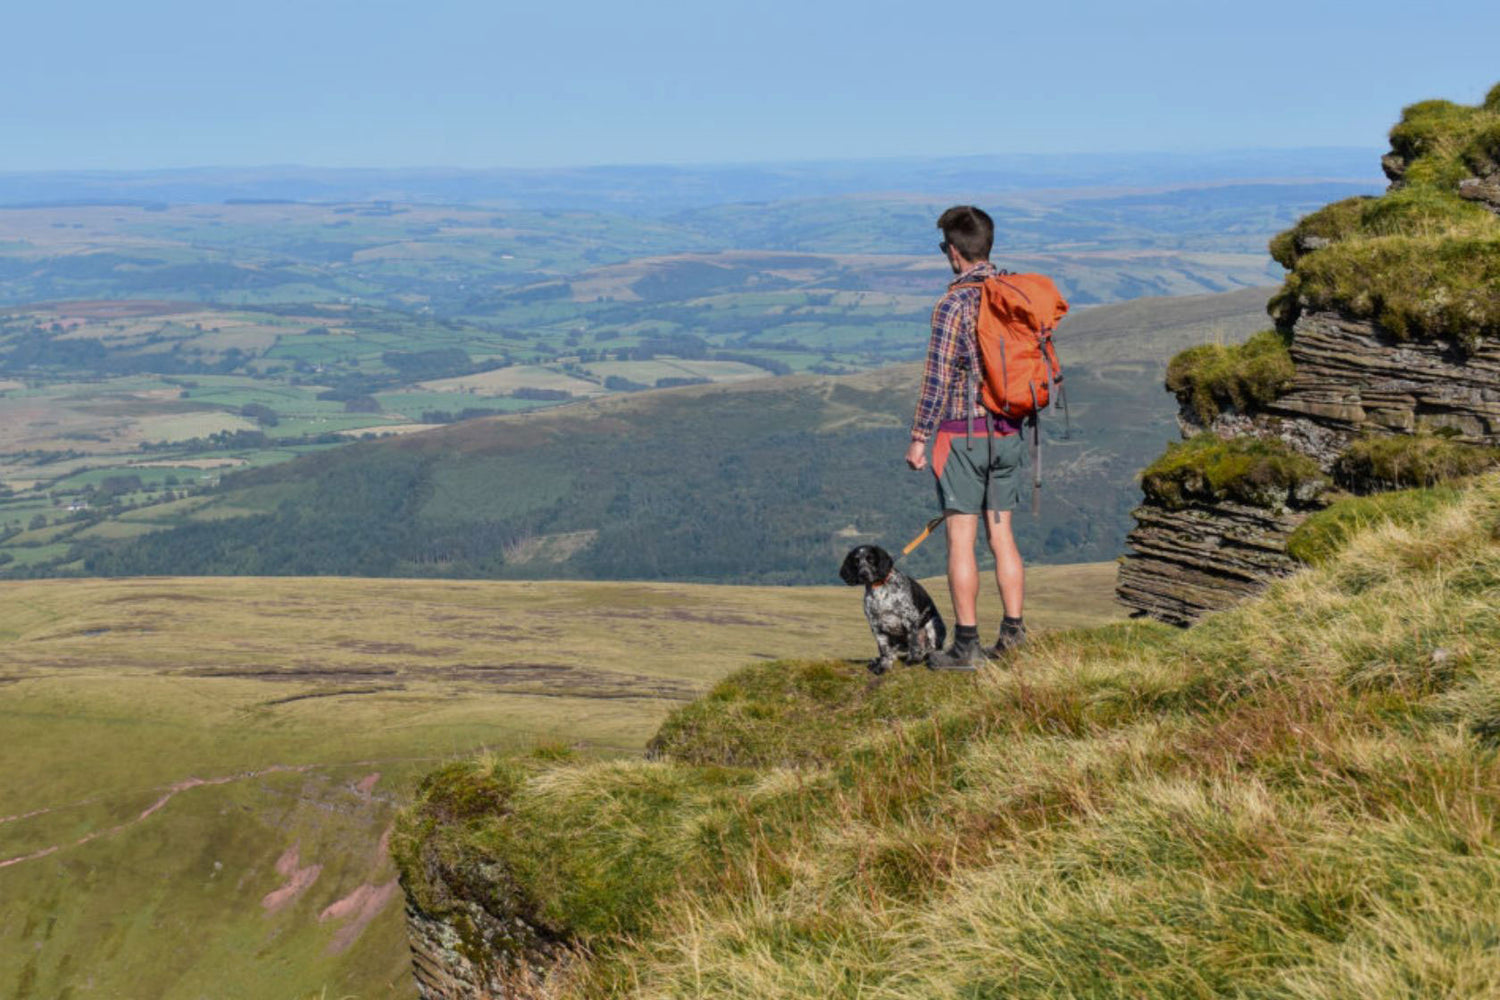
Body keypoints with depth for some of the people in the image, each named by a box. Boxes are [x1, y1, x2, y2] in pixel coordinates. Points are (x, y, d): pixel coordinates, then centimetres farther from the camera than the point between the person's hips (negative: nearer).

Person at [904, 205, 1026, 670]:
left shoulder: (954, 304, -14)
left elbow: (938, 378, -15)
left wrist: (919, 437, -8)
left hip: (962, 432, -7)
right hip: (1007, 433, 7)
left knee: (961, 539, -1)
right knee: (1002, 534, 13)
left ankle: (966, 645, 1)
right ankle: (1013, 636, 15)